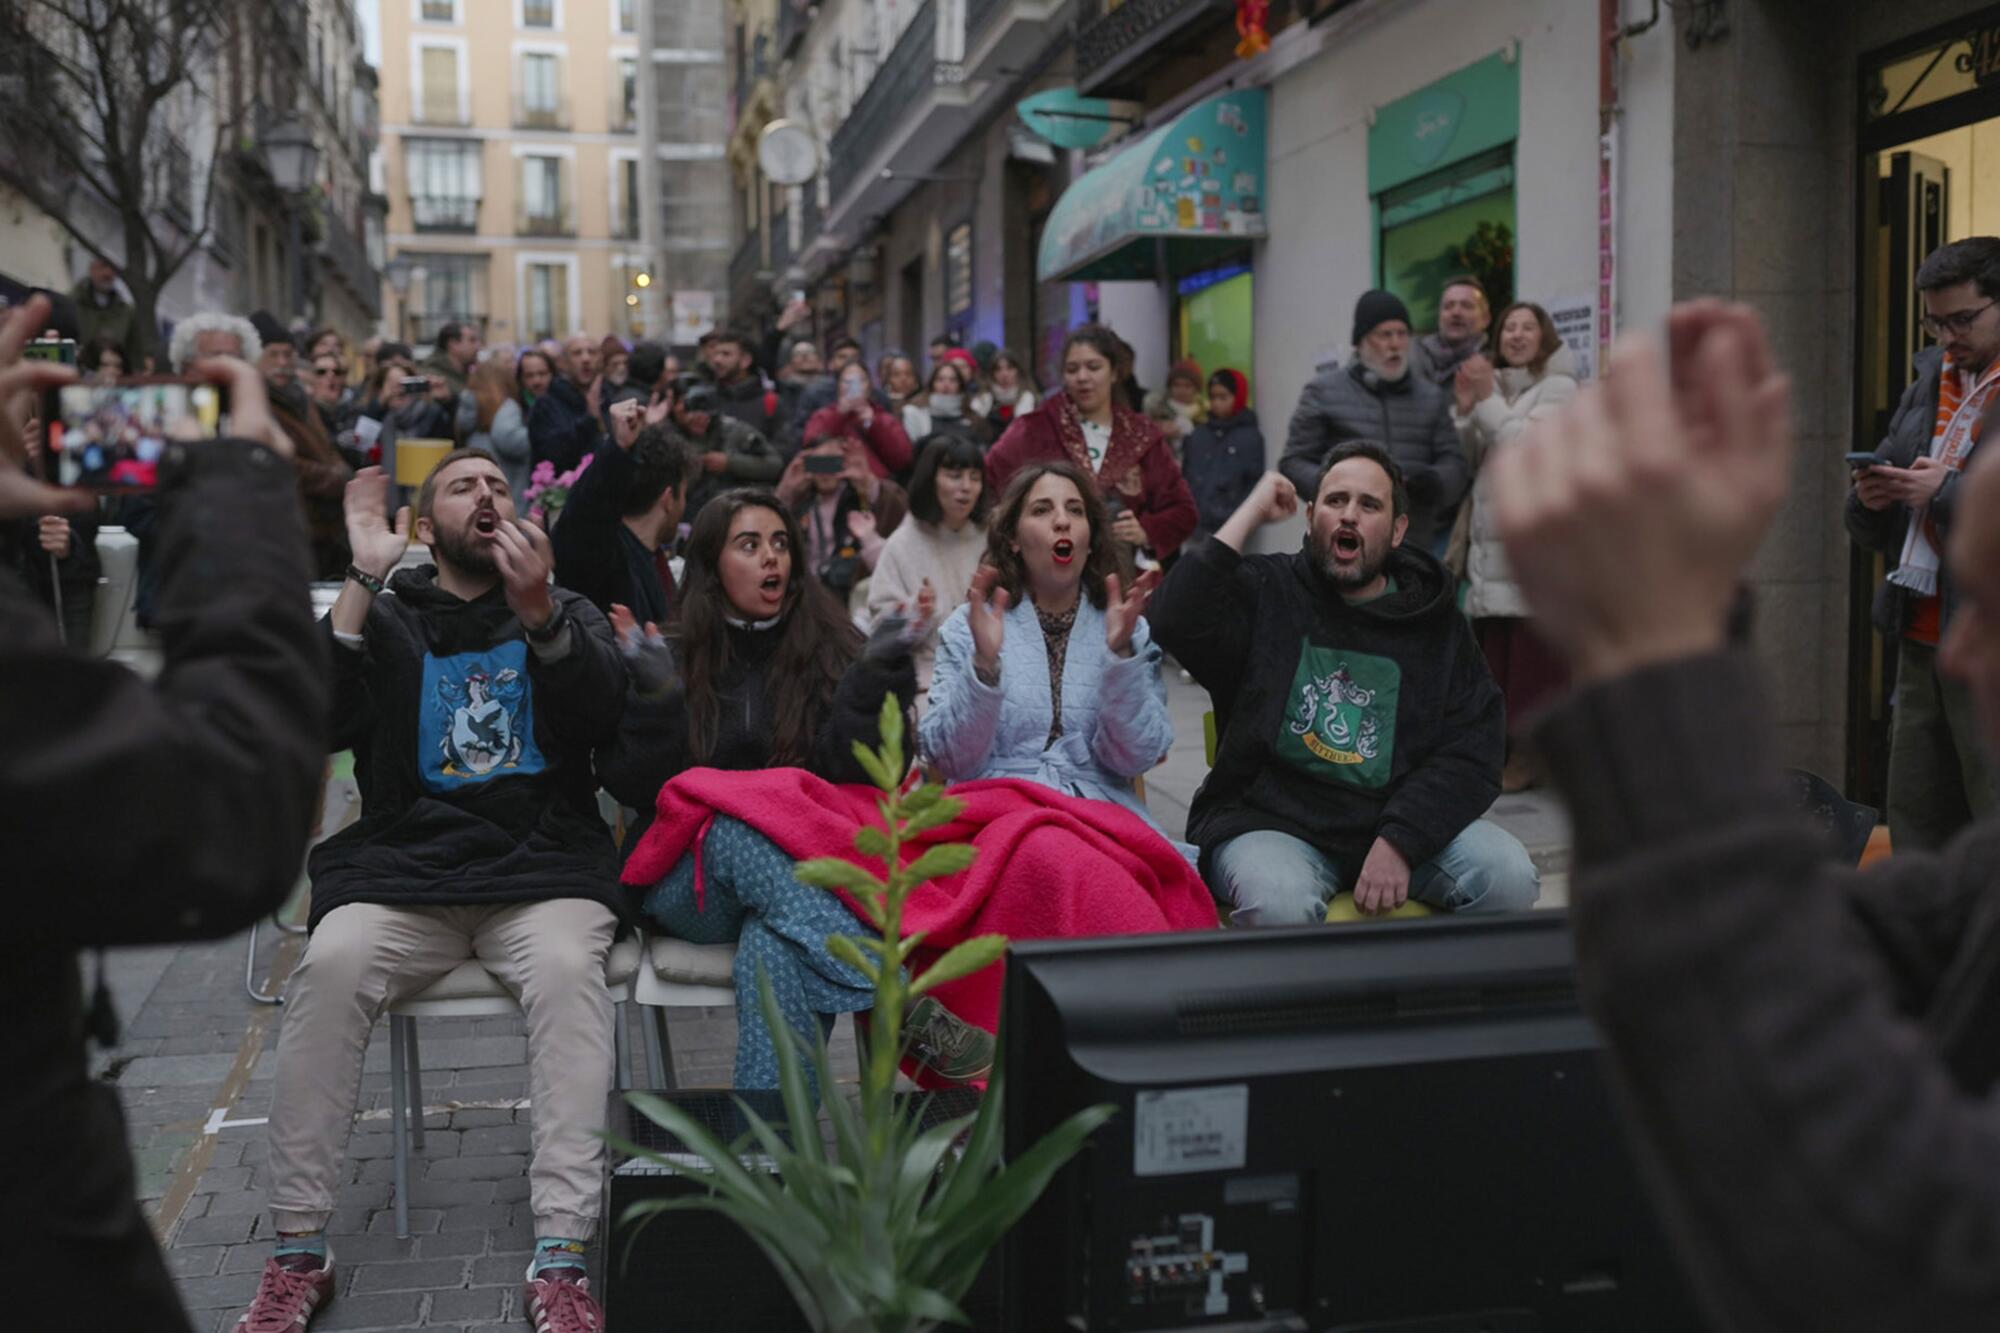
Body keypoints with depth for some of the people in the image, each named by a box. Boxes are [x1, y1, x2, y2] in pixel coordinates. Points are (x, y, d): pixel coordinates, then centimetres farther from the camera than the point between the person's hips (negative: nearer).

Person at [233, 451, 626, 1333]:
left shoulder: (566, 612, 16)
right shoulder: (387, 619, 17)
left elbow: (603, 715, -5)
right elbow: (320, 722, -2)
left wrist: (540, 613, -23)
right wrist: (363, 580, -7)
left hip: (541, 867, 0)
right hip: (402, 870, 1)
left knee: (568, 968, -32)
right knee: (329, 965, -29)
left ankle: (561, 1258, -34)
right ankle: (298, 1249, -19)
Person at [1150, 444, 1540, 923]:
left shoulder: (1437, 626, 10)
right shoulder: (1265, 591, 4)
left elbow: (1471, 754, 3)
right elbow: (1177, 624, -17)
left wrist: (1400, 843, -13)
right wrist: (1248, 515, -11)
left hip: (1402, 819, 3)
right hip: (1269, 821, -3)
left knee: (1509, 876, -20)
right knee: (1279, 903, -35)